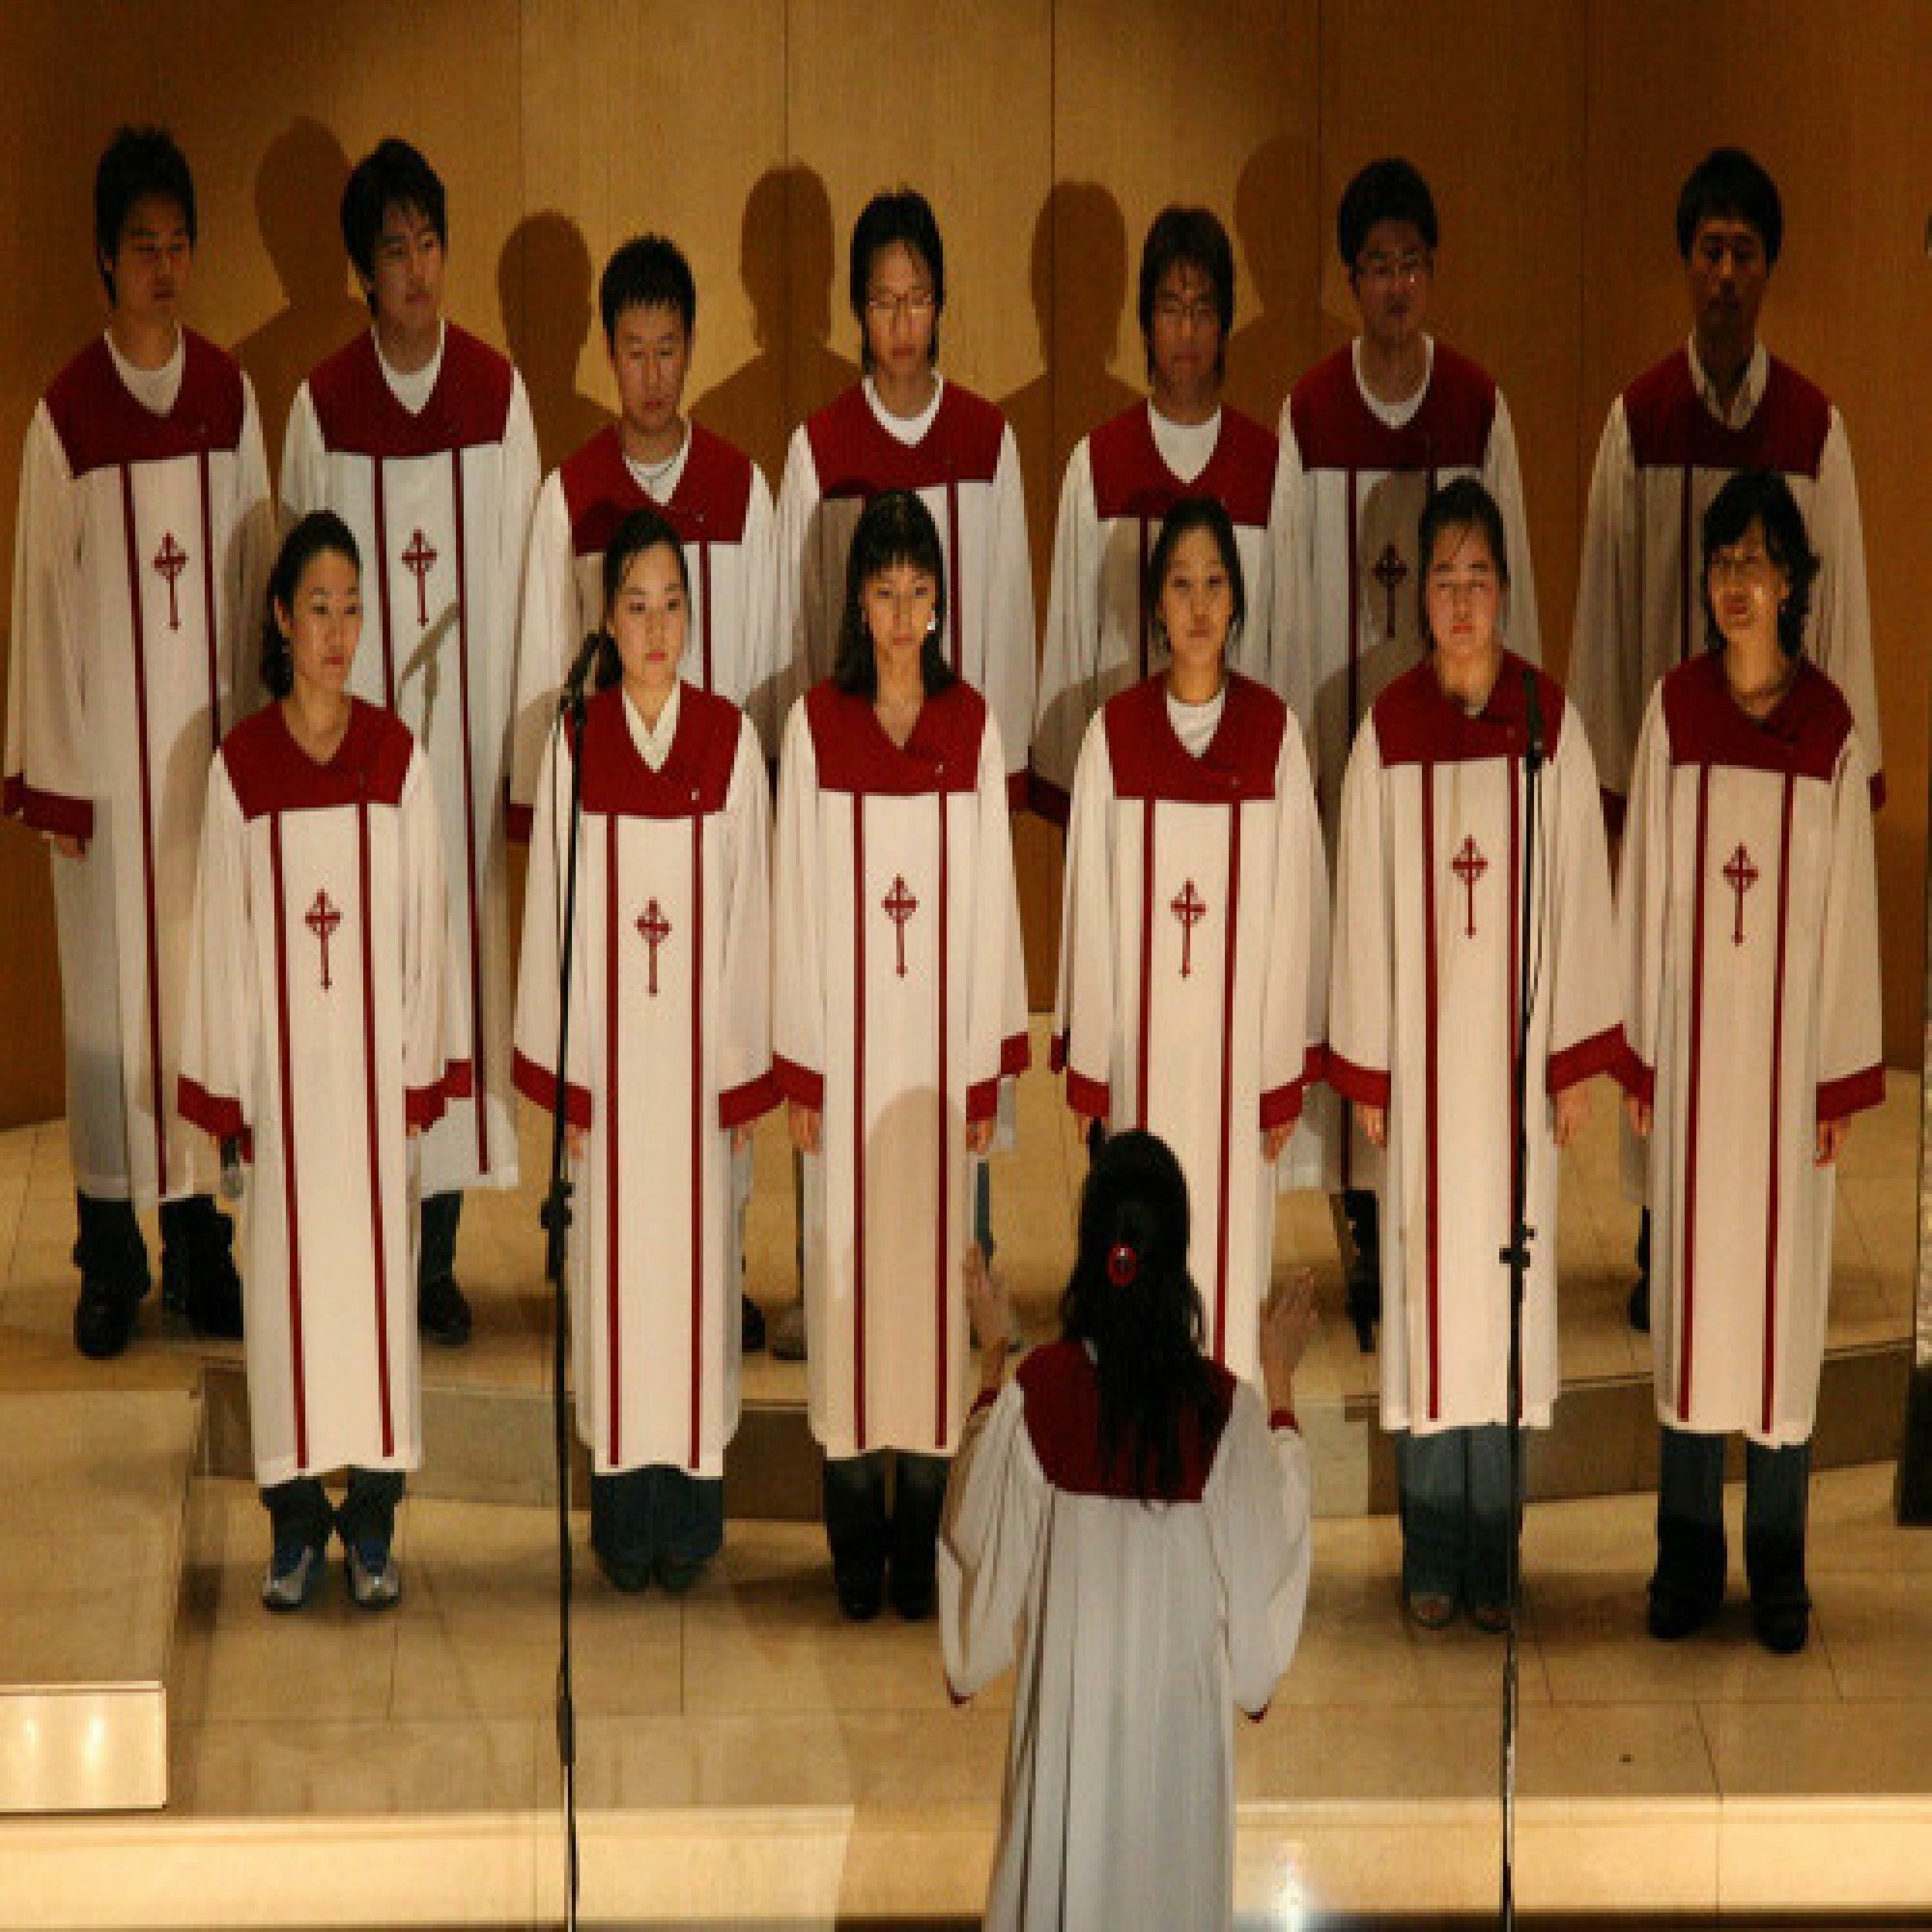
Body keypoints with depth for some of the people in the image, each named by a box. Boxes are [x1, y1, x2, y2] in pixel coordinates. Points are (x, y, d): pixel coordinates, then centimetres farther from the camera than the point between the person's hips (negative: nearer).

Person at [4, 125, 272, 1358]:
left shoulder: (232, 397, 4)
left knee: (213, 968, 6)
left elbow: (260, 567, 8)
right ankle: (113, 1253, 9)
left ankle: (200, 1234, 15)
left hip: (215, 732, 3)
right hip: (108, 739, -3)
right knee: (113, 972, 2)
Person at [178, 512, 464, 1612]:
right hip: (283, 1054, 0)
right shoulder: (241, 767, 2)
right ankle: (296, 1518, 10)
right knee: (287, 1269, 3)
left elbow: (426, 916, 3)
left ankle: (374, 1521, 9)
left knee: (380, 1263, 2)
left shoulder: (400, 758, 3)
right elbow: (224, 930, 3)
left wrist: (427, 1069, -1)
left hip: (377, 1053, 0)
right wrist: (227, 1085, 0)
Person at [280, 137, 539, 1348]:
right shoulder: (323, 410, -1)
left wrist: (523, 740, 0)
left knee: (464, 952, 3)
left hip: (472, 731, 1)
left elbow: (523, 576, 3)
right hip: (360, 731, -1)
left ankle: (440, 1248, 12)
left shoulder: (499, 393, 2)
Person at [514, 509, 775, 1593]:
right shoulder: (576, 746, -1)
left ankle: (694, 1500, 13)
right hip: (608, 1049, 0)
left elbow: (751, 906, 0)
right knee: (615, 1261, 4)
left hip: (702, 1048, 0)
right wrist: (560, 1076, -2)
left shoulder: (731, 739, -1)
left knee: (699, 1255, 4)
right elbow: (554, 912, 1)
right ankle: (628, 1501, 13)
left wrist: (750, 1074, -1)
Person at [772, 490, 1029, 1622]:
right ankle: (856, 1529, 10)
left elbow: (992, 893, 3)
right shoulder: (816, 725, 0)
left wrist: (990, 1069, 1)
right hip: (847, 1038, -1)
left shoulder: (973, 725, 2)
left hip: (941, 1039, 1)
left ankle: (920, 1530, 11)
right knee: (849, 1259, 2)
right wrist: (798, 1069, -3)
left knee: (934, 1256, 4)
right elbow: (797, 897, 0)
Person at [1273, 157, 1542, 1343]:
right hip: (1348, 719, 0)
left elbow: (1511, 577, 3)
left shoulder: (1480, 408, -1)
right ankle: (1368, 1213, 11)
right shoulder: (1311, 413, -1)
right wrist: (1294, 753, -1)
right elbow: (1295, 591, 1)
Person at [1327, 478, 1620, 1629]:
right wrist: (1362, 1073, 0)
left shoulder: (1552, 723, -2)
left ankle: (1496, 1556, 11)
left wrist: (1580, 1064, -2)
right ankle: (1434, 1558, 12)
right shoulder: (1388, 733, -2)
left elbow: (1581, 890, 0)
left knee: (1509, 1271, 3)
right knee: (1425, 1275, 4)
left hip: (1516, 1054, 0)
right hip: (1421, 1052, 0)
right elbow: (1364, 907, 1)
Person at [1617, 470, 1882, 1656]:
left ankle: (1779, 1562, 12)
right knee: (1691, 1279, 6)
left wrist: (1845, 1082, -2)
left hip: (1790, 1043, -1)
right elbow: (1646, 883, 4)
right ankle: (1689, 1551, 15)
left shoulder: (1833, 729, -2)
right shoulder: (1675, 711, 2)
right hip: (1694, 1035, 1)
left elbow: (1850, 907, -1)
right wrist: (1638, 1053, 2)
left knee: (1786, 1283, 3)